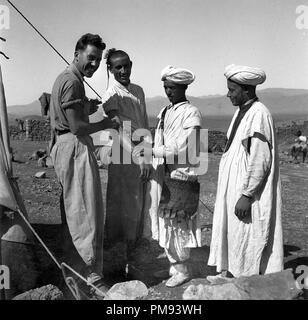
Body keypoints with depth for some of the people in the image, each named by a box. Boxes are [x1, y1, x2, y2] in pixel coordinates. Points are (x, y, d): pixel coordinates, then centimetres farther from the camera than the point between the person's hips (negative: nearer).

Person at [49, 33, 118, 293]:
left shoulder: (66, 78, 19)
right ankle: (92, 278, 3)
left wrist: (87, 109, 13)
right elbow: (77, 127, -20)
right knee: (87, 213, -6)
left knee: (72, 211, 18)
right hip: (75, 148, -11)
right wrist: (107, 123, -7)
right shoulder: (72, 81, -15)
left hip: (64, 146, 11)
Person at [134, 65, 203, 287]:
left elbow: (182, 148, -17)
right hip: (162, 175, 7)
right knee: (164, 221, 10)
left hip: (181, 176, -7)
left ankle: (183, 270, 17)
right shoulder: (164, 112, 14)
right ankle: (174, 264, 26)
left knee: (177, 223, 0)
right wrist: (150, 165, 7)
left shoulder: (192, 113, -9)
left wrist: (151, 151, -19)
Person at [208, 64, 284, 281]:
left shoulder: (259, 114, -19)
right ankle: (230, 272, 32)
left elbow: (260, 160, -22)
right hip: (233, 186, 9)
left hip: (247, 190, -9)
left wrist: (246, 195, -21)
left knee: (246, 235, 3)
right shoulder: (242, 111, 10)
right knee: (230, 230, 17)